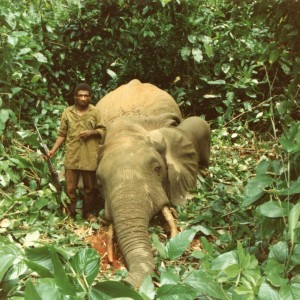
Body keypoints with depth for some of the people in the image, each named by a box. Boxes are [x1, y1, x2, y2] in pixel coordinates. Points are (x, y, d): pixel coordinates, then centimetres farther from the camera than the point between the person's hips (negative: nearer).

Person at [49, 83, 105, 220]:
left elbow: (102, 131, 4)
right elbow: (62, 134, 5)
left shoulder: (95, 112, 1)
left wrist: (91, 132, -14)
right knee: (70, 188, 4)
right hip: (72, 157, 0)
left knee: (89, 188, 12)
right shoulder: (67, 112, 3)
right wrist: (53, 150, -3)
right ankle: (70, 214, 20)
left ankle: (88, 213, 29)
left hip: (89, 157, 0)